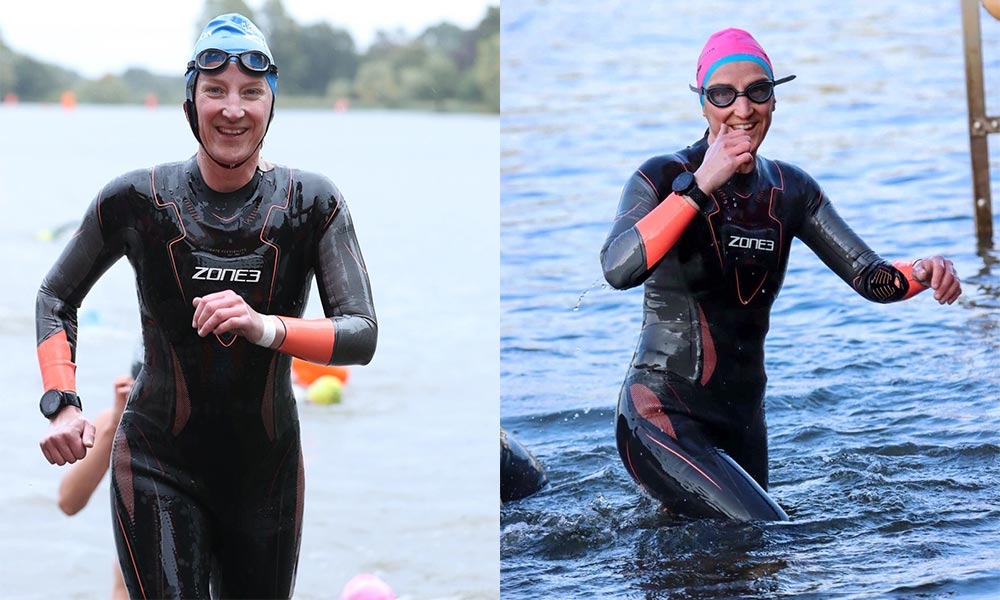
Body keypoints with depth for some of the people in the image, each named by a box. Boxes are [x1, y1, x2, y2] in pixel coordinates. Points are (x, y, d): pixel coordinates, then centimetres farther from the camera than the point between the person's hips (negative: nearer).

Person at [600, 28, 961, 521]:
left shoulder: (788, 190, 7)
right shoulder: (664, 178, -9)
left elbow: (871, 277, 5)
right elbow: (619, 269, -28)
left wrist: (922, 272, -17)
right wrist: (700, 185, -29)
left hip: (742, 421, 7)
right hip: (665, 421, -7)